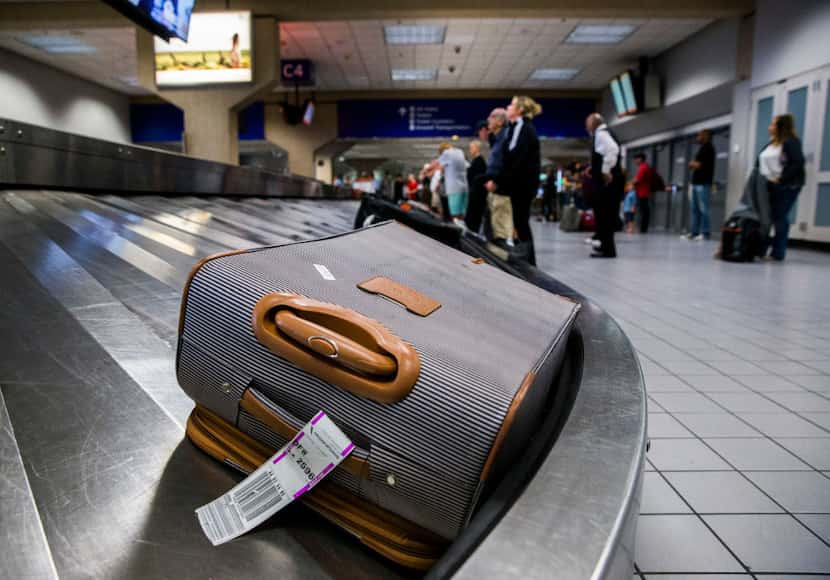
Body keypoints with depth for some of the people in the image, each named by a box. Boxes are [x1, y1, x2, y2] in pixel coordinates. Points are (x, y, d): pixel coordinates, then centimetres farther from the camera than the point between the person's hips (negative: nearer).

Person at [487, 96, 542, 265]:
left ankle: (528, 263, -1)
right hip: (521, 182, 10)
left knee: (520, 222, -6)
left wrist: (497, 181, -18)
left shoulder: (523, 127, -12)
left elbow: (515, 158, -20)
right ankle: (528, 262, 18)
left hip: (523, 182, -10)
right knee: (521, 223, 12)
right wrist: (497, 180, 11)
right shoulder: (518, 127, 18)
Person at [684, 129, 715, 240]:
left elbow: (698, 165, -13)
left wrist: (693, 163, 5)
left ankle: (705, 233, -10)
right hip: (697, 182, 10)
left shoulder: (708, 148, -7)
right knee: (695, 208, 8)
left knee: (703, 209, -10)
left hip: (703, 183, -10)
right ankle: (694, 232, 10)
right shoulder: (703, 149, 22)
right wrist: (695, 164, 2)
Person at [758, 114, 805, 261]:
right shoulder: (771, 144, 18)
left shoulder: (791, 142, -7)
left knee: (780, 218, -5)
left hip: (786, 187, -8)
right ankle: (760, 250, 8)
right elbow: (761, 162, 22)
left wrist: (781, 179, -21)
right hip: (770, 186, 8)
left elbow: (798, 163, -17)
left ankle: (778, 253, 0)